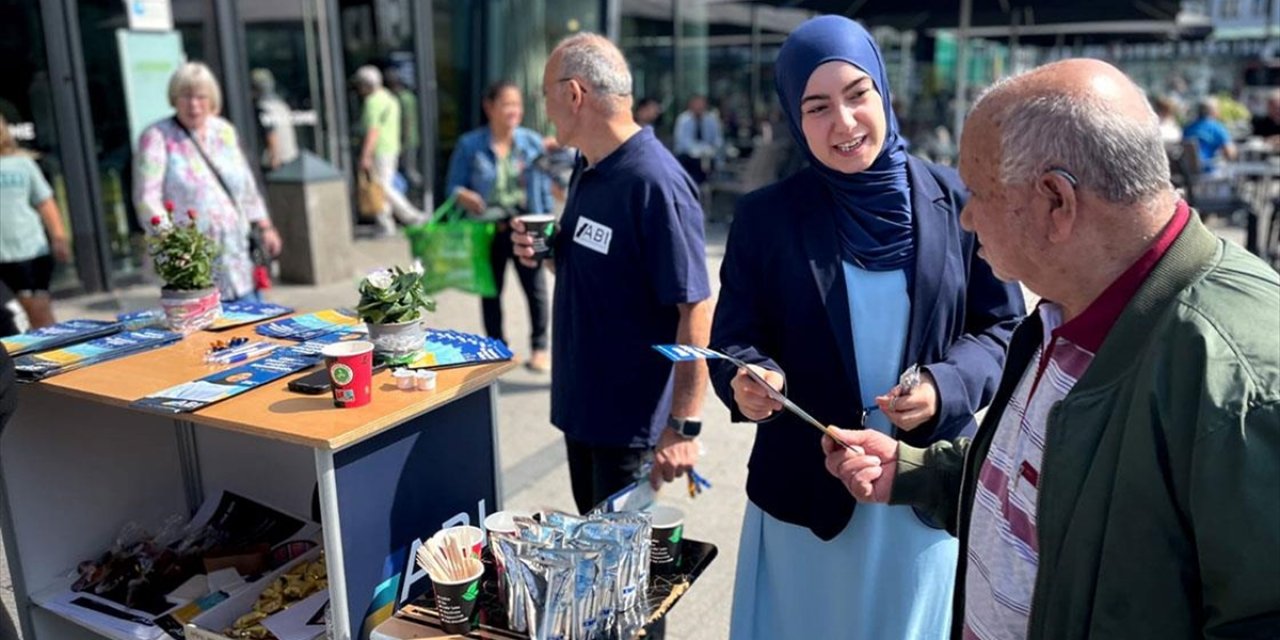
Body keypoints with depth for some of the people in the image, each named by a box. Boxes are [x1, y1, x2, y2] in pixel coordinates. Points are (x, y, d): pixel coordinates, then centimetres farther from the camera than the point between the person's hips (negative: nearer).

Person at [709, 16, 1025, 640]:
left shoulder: (956, 201, -5)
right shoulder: (764, 216, -5)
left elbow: (1003, 327, 0)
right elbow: (733, 337, -4)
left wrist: (945, 389, -18)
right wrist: (748, 379, -26)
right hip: (805, 489, 0)